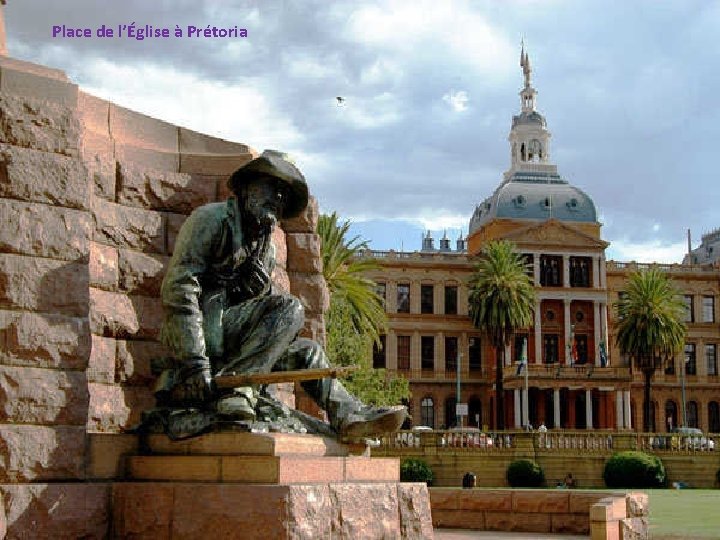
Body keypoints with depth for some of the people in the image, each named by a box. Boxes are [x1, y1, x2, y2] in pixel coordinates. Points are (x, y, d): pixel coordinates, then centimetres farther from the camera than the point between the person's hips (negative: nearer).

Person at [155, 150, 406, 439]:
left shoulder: (267, 247, 21)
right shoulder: (212, 218, -5)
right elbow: (178, 288, -17)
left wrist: (263, 289, -7)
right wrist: (194, 360, -26)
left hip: (230, 344, 9)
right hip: (206, 329, -9)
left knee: (307, 350, 13)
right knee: (290, 309, -21)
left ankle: (350, 415, 14)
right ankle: (230, 387, -30)